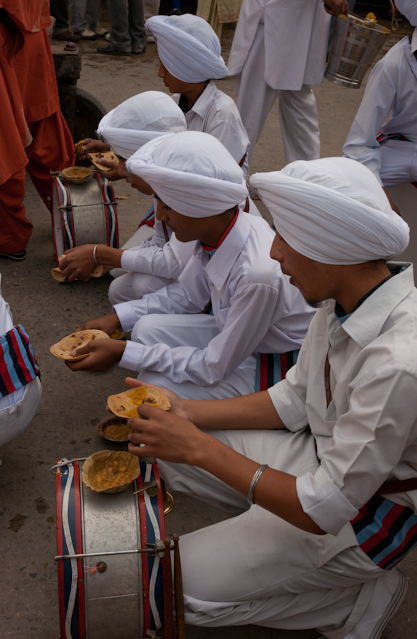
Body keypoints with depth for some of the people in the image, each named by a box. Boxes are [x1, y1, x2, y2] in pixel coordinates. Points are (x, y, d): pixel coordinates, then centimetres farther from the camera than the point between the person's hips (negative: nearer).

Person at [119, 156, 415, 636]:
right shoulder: (343, 298, -10)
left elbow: (325, 510, -29)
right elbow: (293, 401, 2)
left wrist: (199, 448, -25)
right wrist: (187, 413, -6)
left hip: (370, 509, -7)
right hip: (324, 456, 7)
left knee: (178, 584, -8)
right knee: (165, 452, 3)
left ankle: (363, 600, 4)